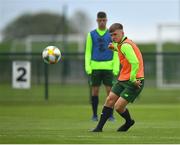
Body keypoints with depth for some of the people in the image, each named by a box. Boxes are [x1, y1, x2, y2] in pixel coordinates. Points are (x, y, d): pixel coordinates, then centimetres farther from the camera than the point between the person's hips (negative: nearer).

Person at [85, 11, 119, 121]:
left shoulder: (112, 35, 6)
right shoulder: (91, 35, 8)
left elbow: (116, 52, 4)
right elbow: (88, 52, 8)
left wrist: (116, 68, -5)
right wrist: (87, 67, -3)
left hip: (108, 67, -1)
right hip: (95, 67, 1)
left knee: (110, 90, -5)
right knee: (95, 90, 1)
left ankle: (110, 114, 3)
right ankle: (95, 114, 9)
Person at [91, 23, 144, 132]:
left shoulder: (125, 46, -18)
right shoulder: (126, 43, 13)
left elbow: (135, 62, -28)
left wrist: (133, 79, -21)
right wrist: (115, 48, 26)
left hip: (133, 82, -10)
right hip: (123, 80, 10)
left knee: (118, 106, -11)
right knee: (110, 100, 4)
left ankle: (129, 122, 20)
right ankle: (99, 127, 11)